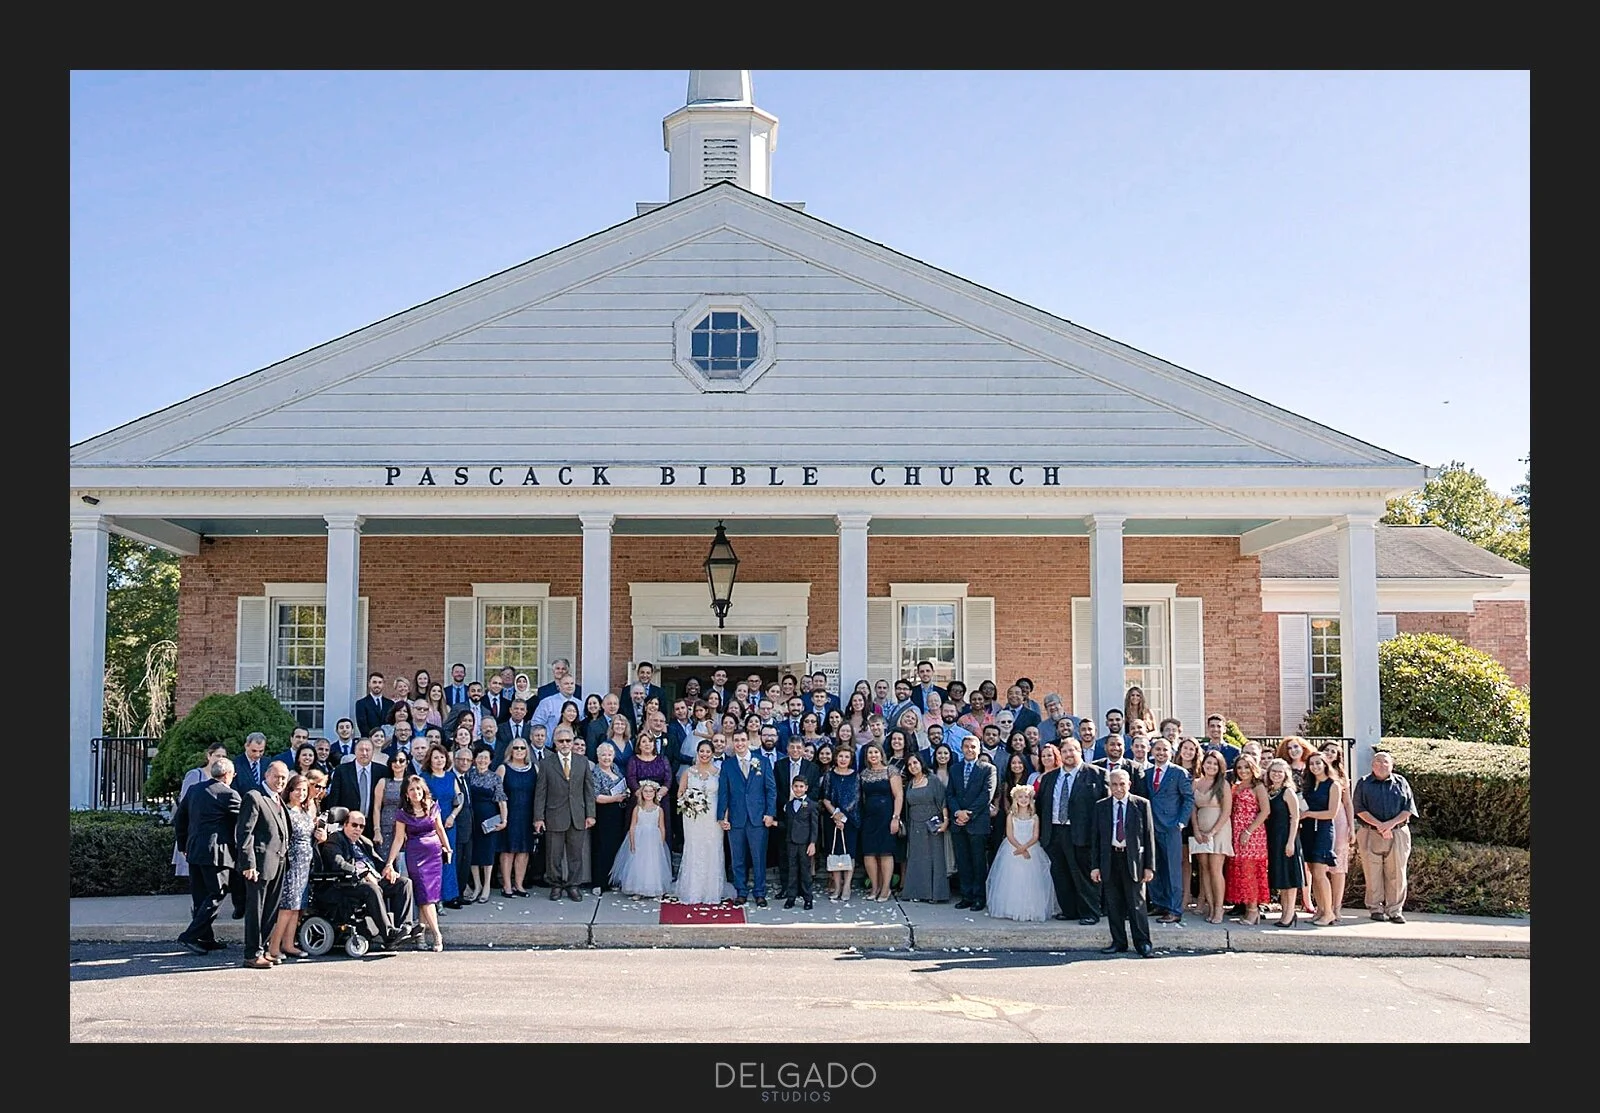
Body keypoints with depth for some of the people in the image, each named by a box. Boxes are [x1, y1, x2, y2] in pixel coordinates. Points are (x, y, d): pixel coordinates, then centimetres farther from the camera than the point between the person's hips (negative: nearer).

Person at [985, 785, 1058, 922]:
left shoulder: (1034, 818, 5)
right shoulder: (1011, 816, 4)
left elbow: (1035, 837, -2)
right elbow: (1010, 835, -4)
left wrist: (1024, 847, -18)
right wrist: (1020, 848, -17)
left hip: (1031, 850, 1)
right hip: (1013, 850, -1)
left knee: (1031, 880, -3)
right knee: (1012, 878, -4)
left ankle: (1031, 910, 3)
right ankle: (1012, 909, 2)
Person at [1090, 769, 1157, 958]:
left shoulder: (1142, 804, 2)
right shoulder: (1101, 806, 8)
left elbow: (1149, 835, 1)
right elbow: (1096, 838, 9)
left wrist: (1149, 866, -3)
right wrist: (1095, 866, 3)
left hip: (1133, 858, -3)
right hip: (1109, 859, 3)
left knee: (1136, 903, -2)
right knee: (1113, 905, 7)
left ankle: (1143, 943, 5)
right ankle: (1119, 942, 16)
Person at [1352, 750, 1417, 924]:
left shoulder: (1401, 783, 10)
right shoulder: (1364, 783, 6)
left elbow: (1408, 809, 4)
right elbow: (1360, 809, -1)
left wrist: (1391, 823, -11)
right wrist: (1379, 825, -13)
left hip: (1397, 833, 1)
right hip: (1370, 834, -1)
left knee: (1396, 873, -1)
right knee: (1373, 873, 0)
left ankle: (1395, 910, 6)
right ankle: (1376, 908, 9)